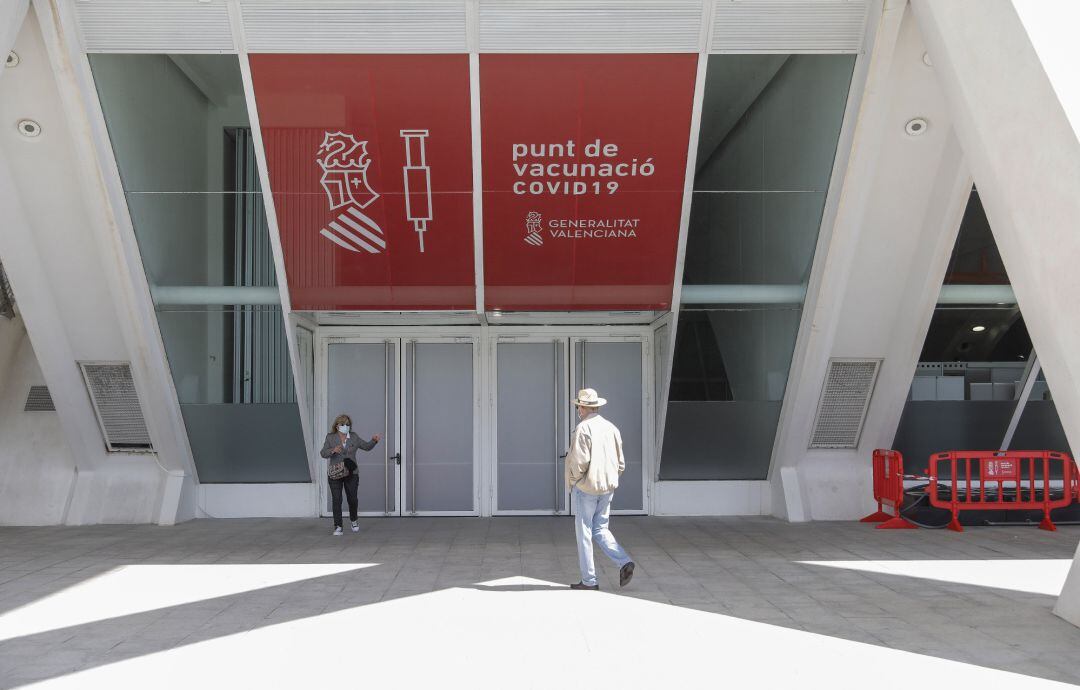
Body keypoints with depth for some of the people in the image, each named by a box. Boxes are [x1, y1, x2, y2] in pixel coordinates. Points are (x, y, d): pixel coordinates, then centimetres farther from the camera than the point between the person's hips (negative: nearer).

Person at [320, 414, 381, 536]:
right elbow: (323, 453, -8)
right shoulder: (330, 438, 0)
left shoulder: (354, 438, 5)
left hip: (351, 474, 2)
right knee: (336, 500, -8)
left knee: (352, 499, 5)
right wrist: (333, 450, -27)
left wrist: (374, 440, -7)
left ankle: (354, 521, 31)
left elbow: (367, 446, 11)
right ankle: (338, 527, -5)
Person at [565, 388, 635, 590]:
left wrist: (572, 482, -5)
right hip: (608, 487, 7)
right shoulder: (611, 428, 8)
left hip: (586, 487, -7)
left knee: (584, 532, 4)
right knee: (600, 529, 17)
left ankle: (589, 580, 8)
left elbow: (579, 460, -20)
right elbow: (620, 463, 11)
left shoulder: (583, 428, -13)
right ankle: (624, 562, -2)